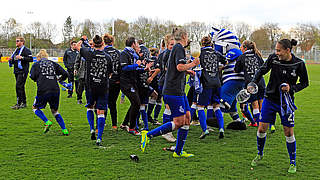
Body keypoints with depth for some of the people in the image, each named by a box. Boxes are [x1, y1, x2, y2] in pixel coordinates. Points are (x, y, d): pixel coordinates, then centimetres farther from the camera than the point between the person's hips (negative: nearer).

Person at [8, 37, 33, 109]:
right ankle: (24, 103, 19)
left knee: (18, 86, -13)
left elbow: (31, 59, -17)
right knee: (20, 87, 11)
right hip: (17, 71, 9)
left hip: (23, 71, -9)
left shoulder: (26, 50, -7)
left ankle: (19, 103, -10)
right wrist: (11, 59, 8)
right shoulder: (16, 50, 20)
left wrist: (22, 57, -25)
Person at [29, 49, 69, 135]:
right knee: (55, 111, 19)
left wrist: (37, 79, 19)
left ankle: (47, 122, 1)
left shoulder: (36, 64, 12)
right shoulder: (53, 63, 18)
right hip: (55, 90, 3)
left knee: (35, 107, 20)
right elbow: (65, 74, 9)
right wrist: (59, 79, 29)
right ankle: (64, 130, 10)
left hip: (43, 90, -3)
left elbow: (32, 76, -3)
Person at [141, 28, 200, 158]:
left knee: (187, 118, 8)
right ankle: (148, 135, -2)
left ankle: (178, 152, 12)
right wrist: (193, 64, -10)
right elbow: (180, 67, -25)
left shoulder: (176, 48, 19)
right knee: (178, 122, -9)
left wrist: (187, 71, 26)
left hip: (179, 91, 10)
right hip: (174, 91, -10)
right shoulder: (179, 48, -11)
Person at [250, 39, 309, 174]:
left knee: (289, 132, 1)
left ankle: (293, 163, 18)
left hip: (286, 102, -2)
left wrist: (291, 88, -17)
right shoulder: (273, 58, -8)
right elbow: (262, 70, 7)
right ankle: (260, 154, 27)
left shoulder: (299, 64, -12)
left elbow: (304, 83, 0)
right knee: (262, 128, 1)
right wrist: (253, 83, -8)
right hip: (270, 99, 2)